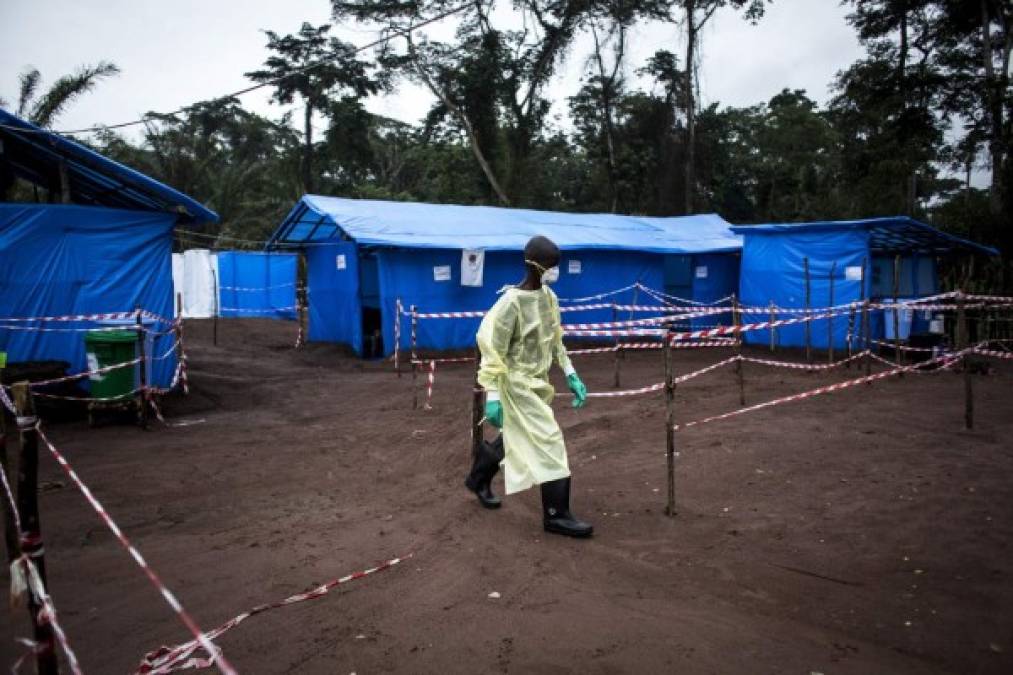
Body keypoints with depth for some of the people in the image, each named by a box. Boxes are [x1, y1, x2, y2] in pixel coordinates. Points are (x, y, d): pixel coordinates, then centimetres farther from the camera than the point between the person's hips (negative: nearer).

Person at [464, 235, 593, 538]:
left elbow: (555, 340, 14)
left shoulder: (549, 296, 3)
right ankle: (556, 515, 5)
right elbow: (491, 348, -19)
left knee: (517, 438, 21)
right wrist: (492, 396, -21)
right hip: (518, 385, -8)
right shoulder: (511, 302, -21)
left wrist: (571, 376, 10)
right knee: (549, 443, -8)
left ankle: (478, 478, 45)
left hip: (537, 383, 8)